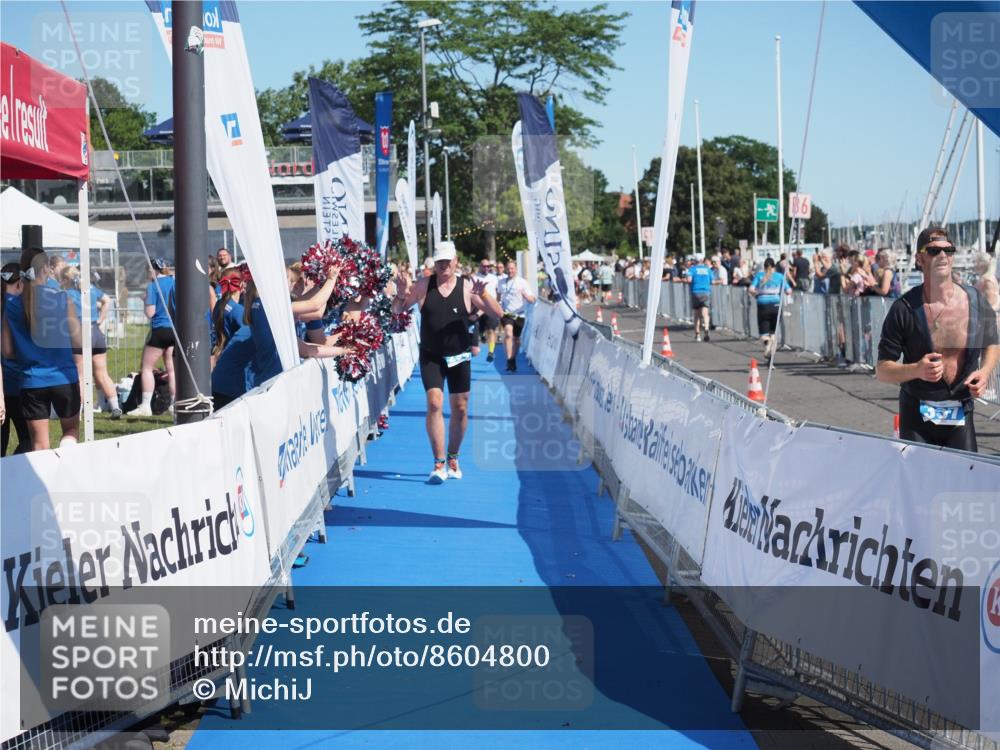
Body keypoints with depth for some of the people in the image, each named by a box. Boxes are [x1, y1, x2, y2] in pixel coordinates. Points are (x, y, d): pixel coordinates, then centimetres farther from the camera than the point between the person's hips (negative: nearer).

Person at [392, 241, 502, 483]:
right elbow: (398, 309, 6)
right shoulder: (424, 285, 0)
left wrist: (483, 295, -26)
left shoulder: (467, 287, -3)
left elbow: (498, 314, -8)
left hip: (459, 357, 1)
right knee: (435, 403, -14)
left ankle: (452, 458, 25)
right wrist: (401, 294, -16)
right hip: (430, 357, -1)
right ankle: (439, 463, -11)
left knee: (460, 409, 6)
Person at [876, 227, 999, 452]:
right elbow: (882, 370, -7)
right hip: (917, 416, -2)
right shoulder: (905, 309, -11)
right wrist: (916, 370, -25)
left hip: (961, 415, 2)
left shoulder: (976, 300, -2)